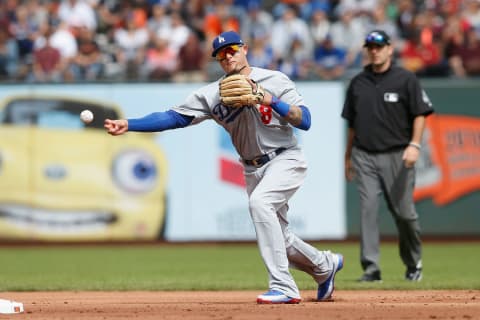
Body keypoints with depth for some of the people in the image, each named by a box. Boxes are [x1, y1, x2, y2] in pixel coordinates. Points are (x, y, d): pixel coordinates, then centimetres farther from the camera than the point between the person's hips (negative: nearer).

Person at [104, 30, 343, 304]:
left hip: (286, 161, -6)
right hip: (254, 170, 6)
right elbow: (174, 117, -6)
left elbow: (305, 121, -15)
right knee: (278, 238, 10)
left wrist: (268, 99, -26)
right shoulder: (213, 94, 1)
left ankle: (284, 288, -31)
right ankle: (325, 266, 42)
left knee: (259, 202, -32)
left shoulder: (274, 80, -7)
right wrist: (129, 125, -17)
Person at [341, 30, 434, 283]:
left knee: (404, 212, 0)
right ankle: (371, 268, -10)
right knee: (368, 210, -8)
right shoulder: (358, 82, 12)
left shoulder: (405, 79, 0)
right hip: (364, 156, 3)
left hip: (396, 156, -3)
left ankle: (413, 264, 20)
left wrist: (414, 144, -15)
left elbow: (420, 113, -2)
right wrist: (348, 156, 18)